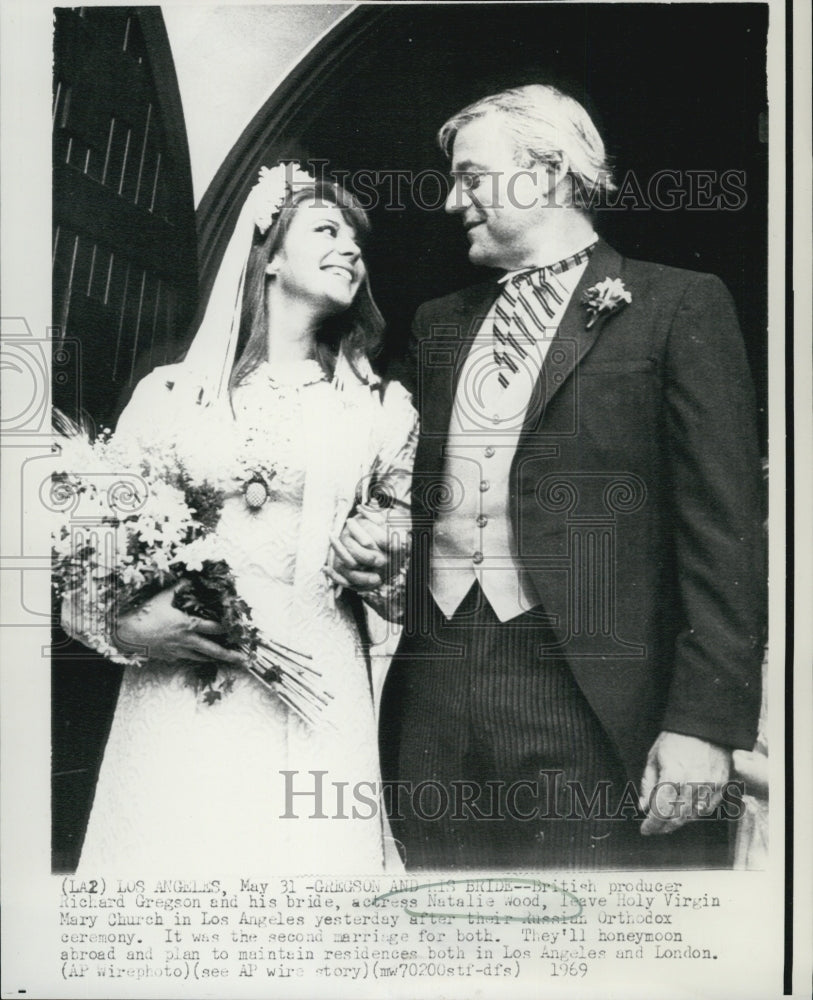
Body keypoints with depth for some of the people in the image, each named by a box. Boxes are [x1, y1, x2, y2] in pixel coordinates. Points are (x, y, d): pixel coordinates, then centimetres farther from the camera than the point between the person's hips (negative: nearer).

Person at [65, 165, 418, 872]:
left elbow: (410, 586, 14)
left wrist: (378, 568, -8)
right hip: (174, 703, 0)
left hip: (314, 709, 1)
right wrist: (124, 622, -9)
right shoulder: (171, 391, 9)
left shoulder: (383, 408, 11)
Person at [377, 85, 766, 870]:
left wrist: (704, 723, -13)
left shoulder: (678, 305, -1)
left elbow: (724, 532, -6)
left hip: (586, 702, -4)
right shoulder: (439, 324, 16)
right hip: (429, 699, 5)